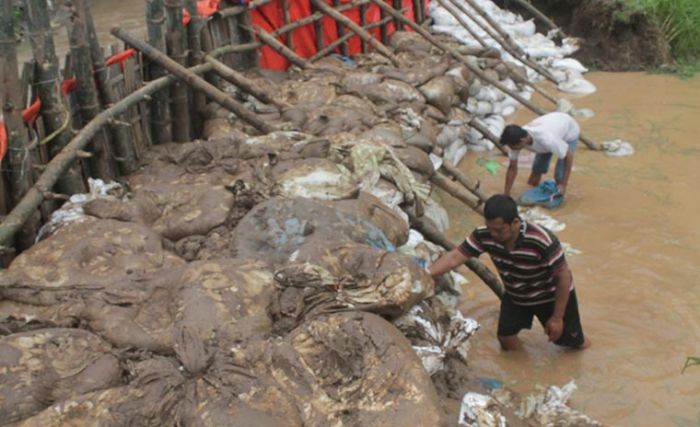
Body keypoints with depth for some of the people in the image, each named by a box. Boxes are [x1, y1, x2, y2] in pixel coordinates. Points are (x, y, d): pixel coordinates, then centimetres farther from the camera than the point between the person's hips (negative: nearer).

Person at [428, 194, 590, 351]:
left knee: (572, 343, 12)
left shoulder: (542, 241, -40)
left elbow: (564, 276, -28)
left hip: (551, 296, -3)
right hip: (516, 297, 3)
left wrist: (557, 317, -21)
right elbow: (454, 257, -24)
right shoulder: (484, 235, -28)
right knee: (507, 342, -2)